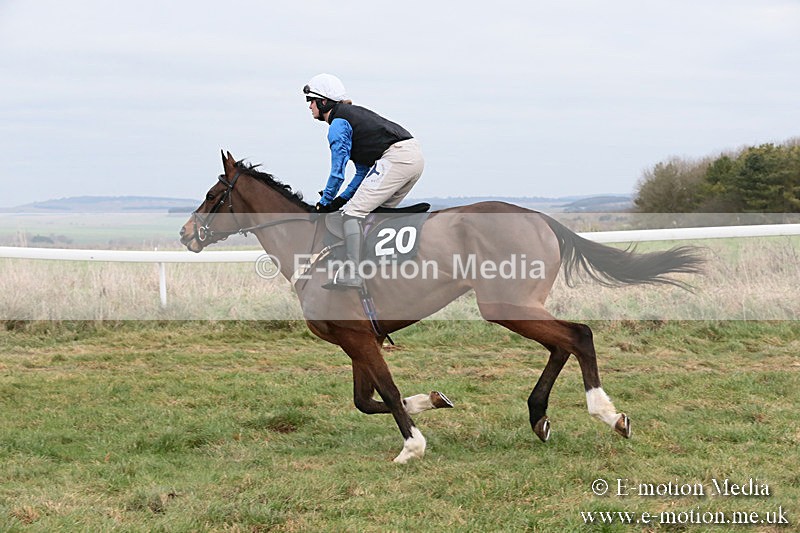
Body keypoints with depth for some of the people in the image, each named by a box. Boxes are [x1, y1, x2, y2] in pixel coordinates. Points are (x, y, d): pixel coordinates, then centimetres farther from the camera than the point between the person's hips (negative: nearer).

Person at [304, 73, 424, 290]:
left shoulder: (338, 125, -3)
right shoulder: (353, 114, 26)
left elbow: (338, 172, -5)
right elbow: (364, 170, 26)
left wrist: (325, 203, 8)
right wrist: (342, 199, 20)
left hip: (396, 158, -10)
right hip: (415, 156, 10)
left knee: (353, 212, -10)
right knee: (376, 213, 21)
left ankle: (351, 274, -19)